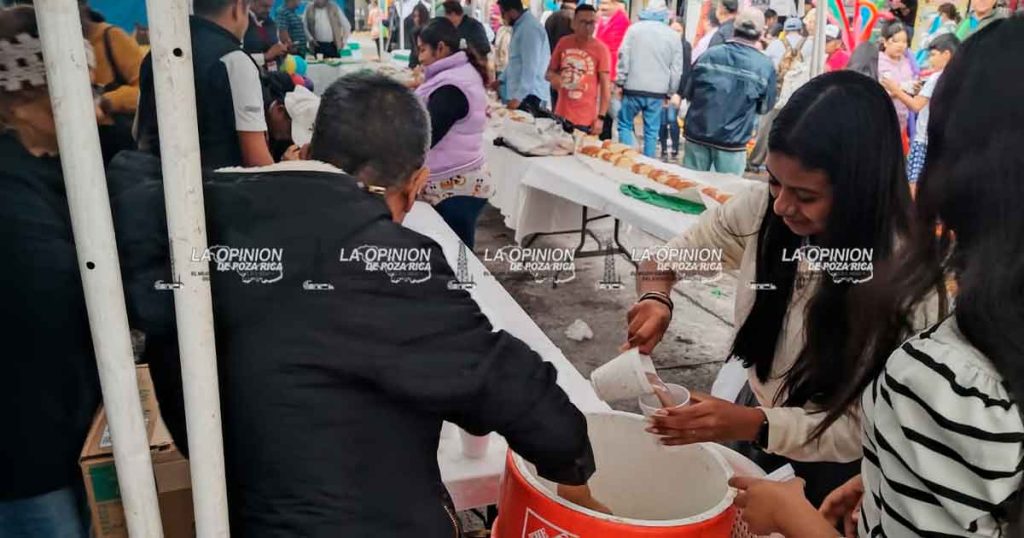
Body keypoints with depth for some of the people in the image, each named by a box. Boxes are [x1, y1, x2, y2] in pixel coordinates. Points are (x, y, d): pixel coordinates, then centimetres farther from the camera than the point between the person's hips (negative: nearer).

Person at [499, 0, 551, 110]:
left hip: (529, 94, -10)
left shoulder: (529, 28, -17)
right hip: (520, 92, 10)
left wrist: (518, 97, -26)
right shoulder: (520, 26, 16)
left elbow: (530, 67, -23)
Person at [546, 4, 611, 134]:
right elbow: (550, 71, 15)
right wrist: (553, 77, -9)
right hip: (561, 116, 4)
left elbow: (606, 86, -6)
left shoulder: (601, 49, -6)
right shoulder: (563, 43, 4)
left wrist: (601, 117, -12)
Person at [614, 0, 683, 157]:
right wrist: (670, 92, 16)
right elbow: (676, 69, 8)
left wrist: (620, 82, 1)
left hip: (633, 88, -2)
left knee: (625, 124, 11)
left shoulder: (635, 29, 0)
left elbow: (624, 57, -5)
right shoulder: (673, 35, 7)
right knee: (651, 131, 7)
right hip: (657, 92, 2)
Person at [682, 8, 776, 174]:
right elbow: (765, 107, 5)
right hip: (732, 141, -2)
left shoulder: (709, 54, -1)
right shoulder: (765, 66, -6)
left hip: (697, 134, 2)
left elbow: (688, 92, 7)